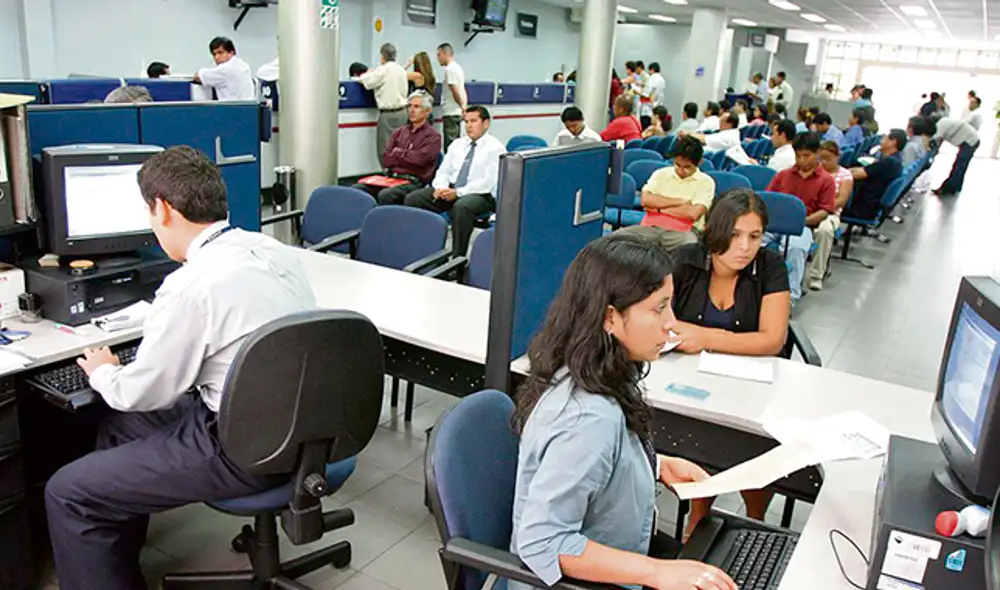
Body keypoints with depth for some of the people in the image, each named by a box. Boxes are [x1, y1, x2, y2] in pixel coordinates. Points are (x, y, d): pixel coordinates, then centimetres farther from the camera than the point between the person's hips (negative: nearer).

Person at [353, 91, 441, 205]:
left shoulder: (433, 136, 3)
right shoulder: (399, 132, 20)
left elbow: (419, 159, -11)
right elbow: (386, 159, 11)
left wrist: (397, 153, 4)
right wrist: (408, 157, -1)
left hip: (413, 183, -6)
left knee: (385, 195, -35)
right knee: (357, 189, -17)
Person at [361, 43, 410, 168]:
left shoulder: (383, 69, -10)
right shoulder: (402, 70, 11)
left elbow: (365, 81, -9)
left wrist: (369, 73, 15)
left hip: (388, 114, -7)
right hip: (402, 112, 7)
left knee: (385, 148, -3)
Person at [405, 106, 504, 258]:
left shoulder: (496, 148, -4)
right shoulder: (457, 144, 17)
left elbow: (488, 182, -14)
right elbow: (444, 171, 13)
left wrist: (458, 192, -21)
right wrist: (441, 187, -11)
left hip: (481, 194, -6)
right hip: (450, 189, 6)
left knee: (461, 207, -40)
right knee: (413, 199, -12)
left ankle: (457, 257, -31)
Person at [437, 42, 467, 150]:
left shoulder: (449, 69, -13)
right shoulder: (458, 68, 17)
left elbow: (455, 91, -17)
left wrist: (462, 106, -6)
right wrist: (464, 106, 12)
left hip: (450, 113, -10)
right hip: (457, 113, 10)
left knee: (450, 146, -9)